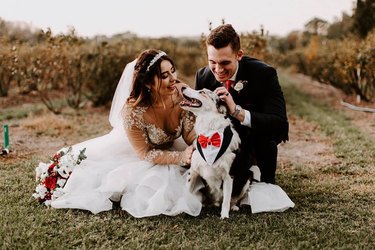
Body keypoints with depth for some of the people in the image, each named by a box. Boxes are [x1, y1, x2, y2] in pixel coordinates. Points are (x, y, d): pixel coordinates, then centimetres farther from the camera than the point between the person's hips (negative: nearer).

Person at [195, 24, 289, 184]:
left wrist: (237, 111, -50)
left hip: (259, 136, -3)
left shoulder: (264, 73, -27)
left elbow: (279, 123, -38)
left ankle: (266, 181, -11)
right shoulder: (202, 76, -15)